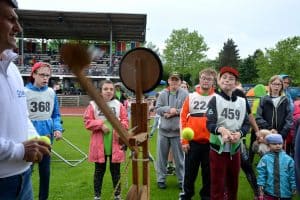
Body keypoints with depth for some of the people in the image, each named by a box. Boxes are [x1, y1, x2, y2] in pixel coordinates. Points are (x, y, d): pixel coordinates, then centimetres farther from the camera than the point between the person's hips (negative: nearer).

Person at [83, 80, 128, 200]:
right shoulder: (93, 105, -2)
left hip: (115, 143, 1)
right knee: (99, 170, 11)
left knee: (115, 170, 12)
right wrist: (100, 124, -16)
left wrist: (120, 126, -17)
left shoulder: (119, 105, 2)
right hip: (99, 144, -1)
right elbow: (87, 121, -4)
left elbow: (125, 120, 3)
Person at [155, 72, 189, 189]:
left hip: (178, 131, -2)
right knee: (162, 156, 11)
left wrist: (175, 112, -17)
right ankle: (161, 179, 25)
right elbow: (157, 108, -3)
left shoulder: (184, 94, -5)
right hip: (163, 129, 3)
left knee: (179, 157, 9)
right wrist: (169, 109, -17)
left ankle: (181, 180, 24)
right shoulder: (163, 93, 2)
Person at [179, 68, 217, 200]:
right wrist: (184, 140, -4)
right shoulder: (191, 97, 1)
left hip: (210, 142, 0)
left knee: (208, 172, 13)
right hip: (192, 141, 0)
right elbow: (183, 118, 0)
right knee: (190, 171, 11)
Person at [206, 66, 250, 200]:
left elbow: (246, 124, 5)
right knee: (217, 185, 4)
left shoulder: (242, 101, 6)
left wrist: (239, 133, -17)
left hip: (235, 149, 4)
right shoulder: (215, 99, -4)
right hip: (218, 149, -3)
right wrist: (221, 129, -33)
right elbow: (209, 124, -13)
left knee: (234, 184, 18)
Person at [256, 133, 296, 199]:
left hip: (285, 192, 1)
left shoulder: (288, 159, -4)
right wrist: (261, 190, -2)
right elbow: (261, 174, -2)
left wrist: (294, 188, 4)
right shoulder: (265, 159, -5)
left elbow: (292, 175, 2)